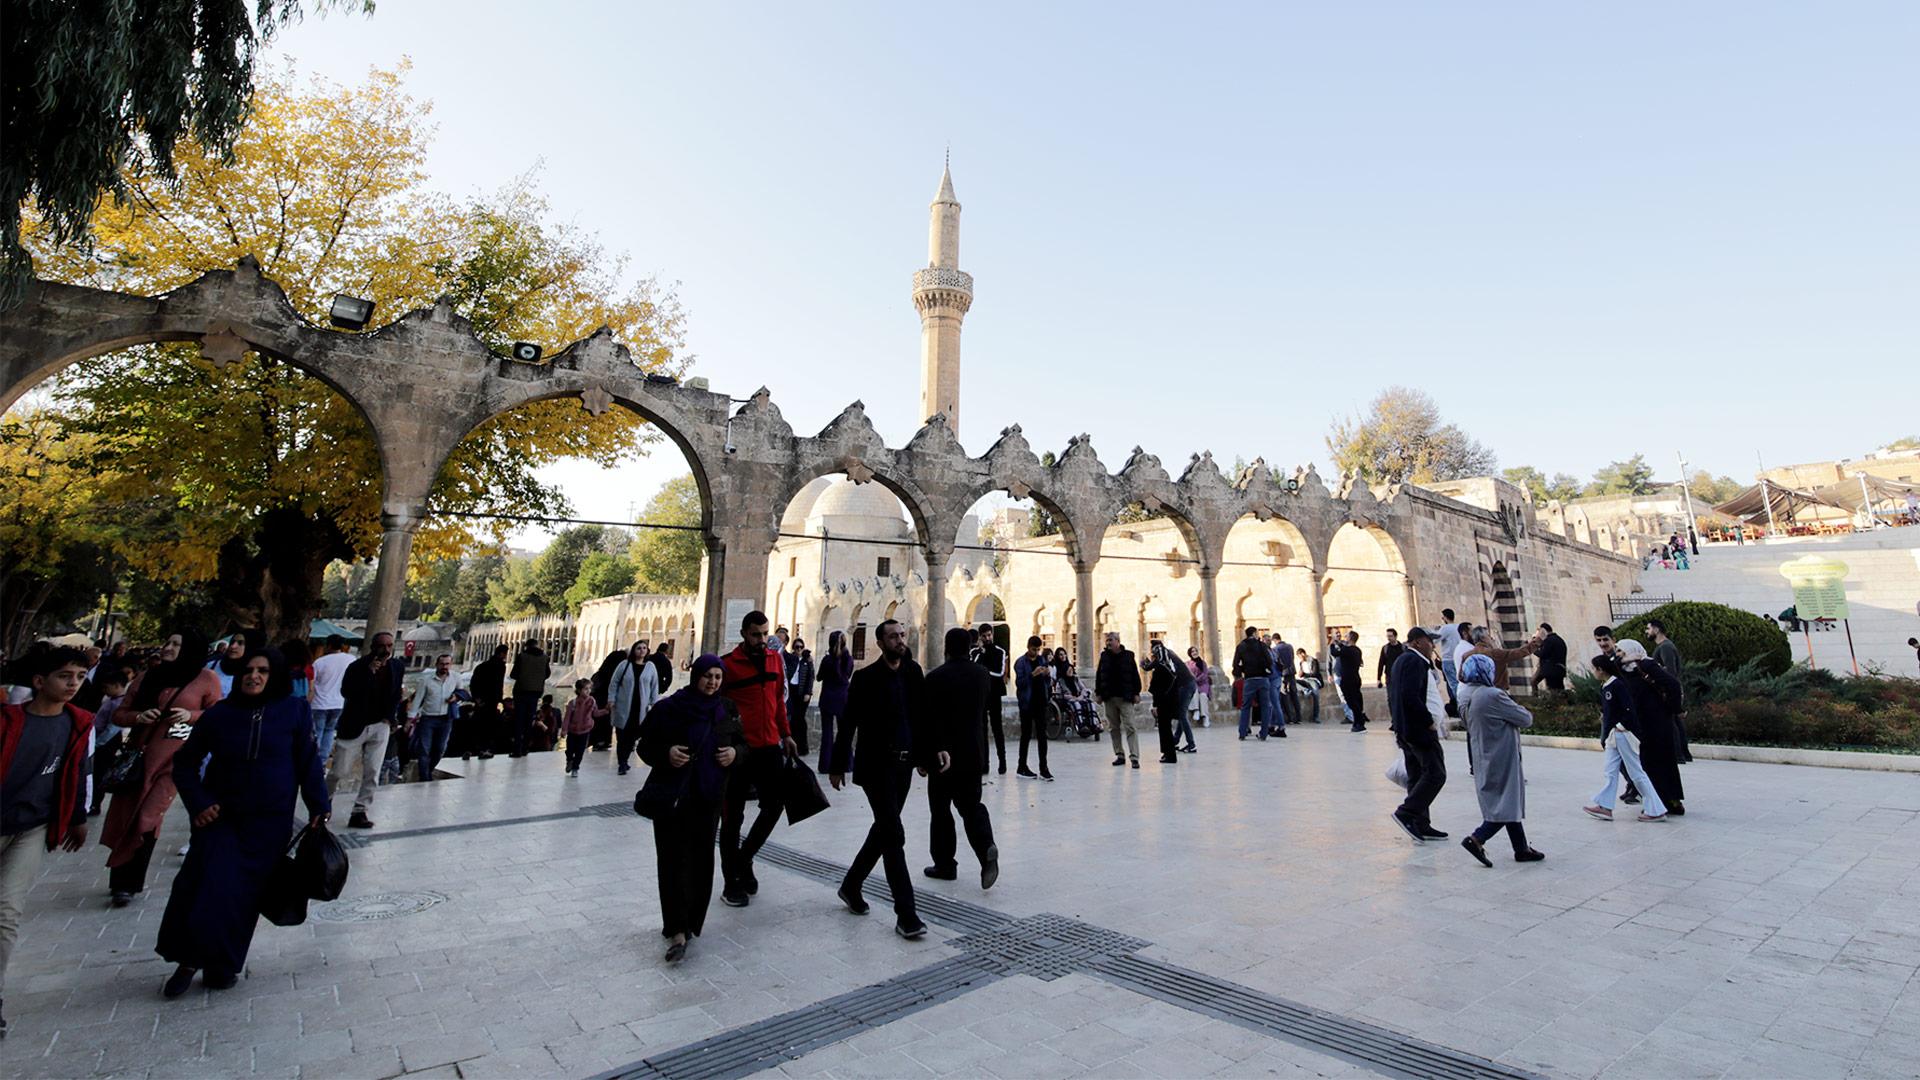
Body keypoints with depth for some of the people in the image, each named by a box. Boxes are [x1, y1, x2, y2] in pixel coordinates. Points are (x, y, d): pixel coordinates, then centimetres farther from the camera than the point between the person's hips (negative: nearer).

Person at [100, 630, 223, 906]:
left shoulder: (206, 679, -2)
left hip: (173, 759, -4)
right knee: (124, 818, 9)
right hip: (137, 755, 4)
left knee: (146, 820, -5)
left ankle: (128, 883, 10)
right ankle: (124, 881, 26)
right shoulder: (146, 677, 9)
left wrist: (191, 716, -17)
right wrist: (139, 716, -10)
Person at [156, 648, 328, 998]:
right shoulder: (220, 714, -2)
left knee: (245, 896, 5)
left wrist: (319, 806, -4)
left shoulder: (294, 711, -5)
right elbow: (185, 762, 9)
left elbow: (308, 761, -1)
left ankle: (223, 965, 25)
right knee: (207, 892, -5)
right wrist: (198, 803, -4)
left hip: (270, 824, -1)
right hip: (220, 819, 1)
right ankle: (189, 961, 19)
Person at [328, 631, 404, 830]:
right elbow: (345, 692, -24)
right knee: (339, 772, 5)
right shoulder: (357, 666, -12)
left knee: (372, 774, 1)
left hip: (380, 727, 3)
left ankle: (359, 813, 9)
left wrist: (390, 717, 3)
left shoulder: (398, 668, 0)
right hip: (354, 726, -3)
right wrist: (368, 672, -30)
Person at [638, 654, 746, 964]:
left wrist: (735, 752, -10)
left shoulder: (727, 710, 3)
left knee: (701, 858, 8)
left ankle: (692, 922, 25)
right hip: (672, 795, -3)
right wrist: (667, 752, -21)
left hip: (709, 795, 3)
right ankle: (677, 931, -1)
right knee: (674, 859, -5)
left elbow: (742, 742, 13)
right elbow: (645, 745, -1)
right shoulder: (669, 708, -7)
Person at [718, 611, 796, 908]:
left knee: (773, 806, 8)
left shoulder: (774, 659, 7)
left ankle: (744, 859, 32)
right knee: (733, 816, 7)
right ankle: (731, 883, 20)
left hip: (769, 747, 5)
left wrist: (786, 734, 13)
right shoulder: (727, 664, -8)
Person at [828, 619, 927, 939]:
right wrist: (838, 766, -4)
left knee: (883, 830, 17)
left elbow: (923, 714, 6)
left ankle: (851, 885, 37)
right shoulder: (866, 677, -9)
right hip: (876, 765, -6)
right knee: (894, 834, -7)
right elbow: (848, 724, -6)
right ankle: (906, 914, -1)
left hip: (903, 764, 6)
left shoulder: (913, 672, 4)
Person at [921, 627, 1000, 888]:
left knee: (940, 810, 10)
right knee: (971, 805, 13)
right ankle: (986, 848, -10)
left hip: (943, 756, -4)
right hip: (974, 754, 4)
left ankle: (945, 864, 18)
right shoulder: (982, 673, -1)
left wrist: (922, 757, -5)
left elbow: (925, 721, -12)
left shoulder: (934, 678, -13)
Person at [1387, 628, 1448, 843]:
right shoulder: (1415, 661, -13)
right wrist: (1429, 720, -17)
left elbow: (1392, 696, 21)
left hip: (1404, 729, 10)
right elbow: (1410, 696, -25)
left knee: (1417, 776, 11)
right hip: (1419, 728, -10)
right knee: (1435, 773, -8)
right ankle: (1406, 813, -10)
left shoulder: (1400, 661, 18)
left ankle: (1421, 825, 14)